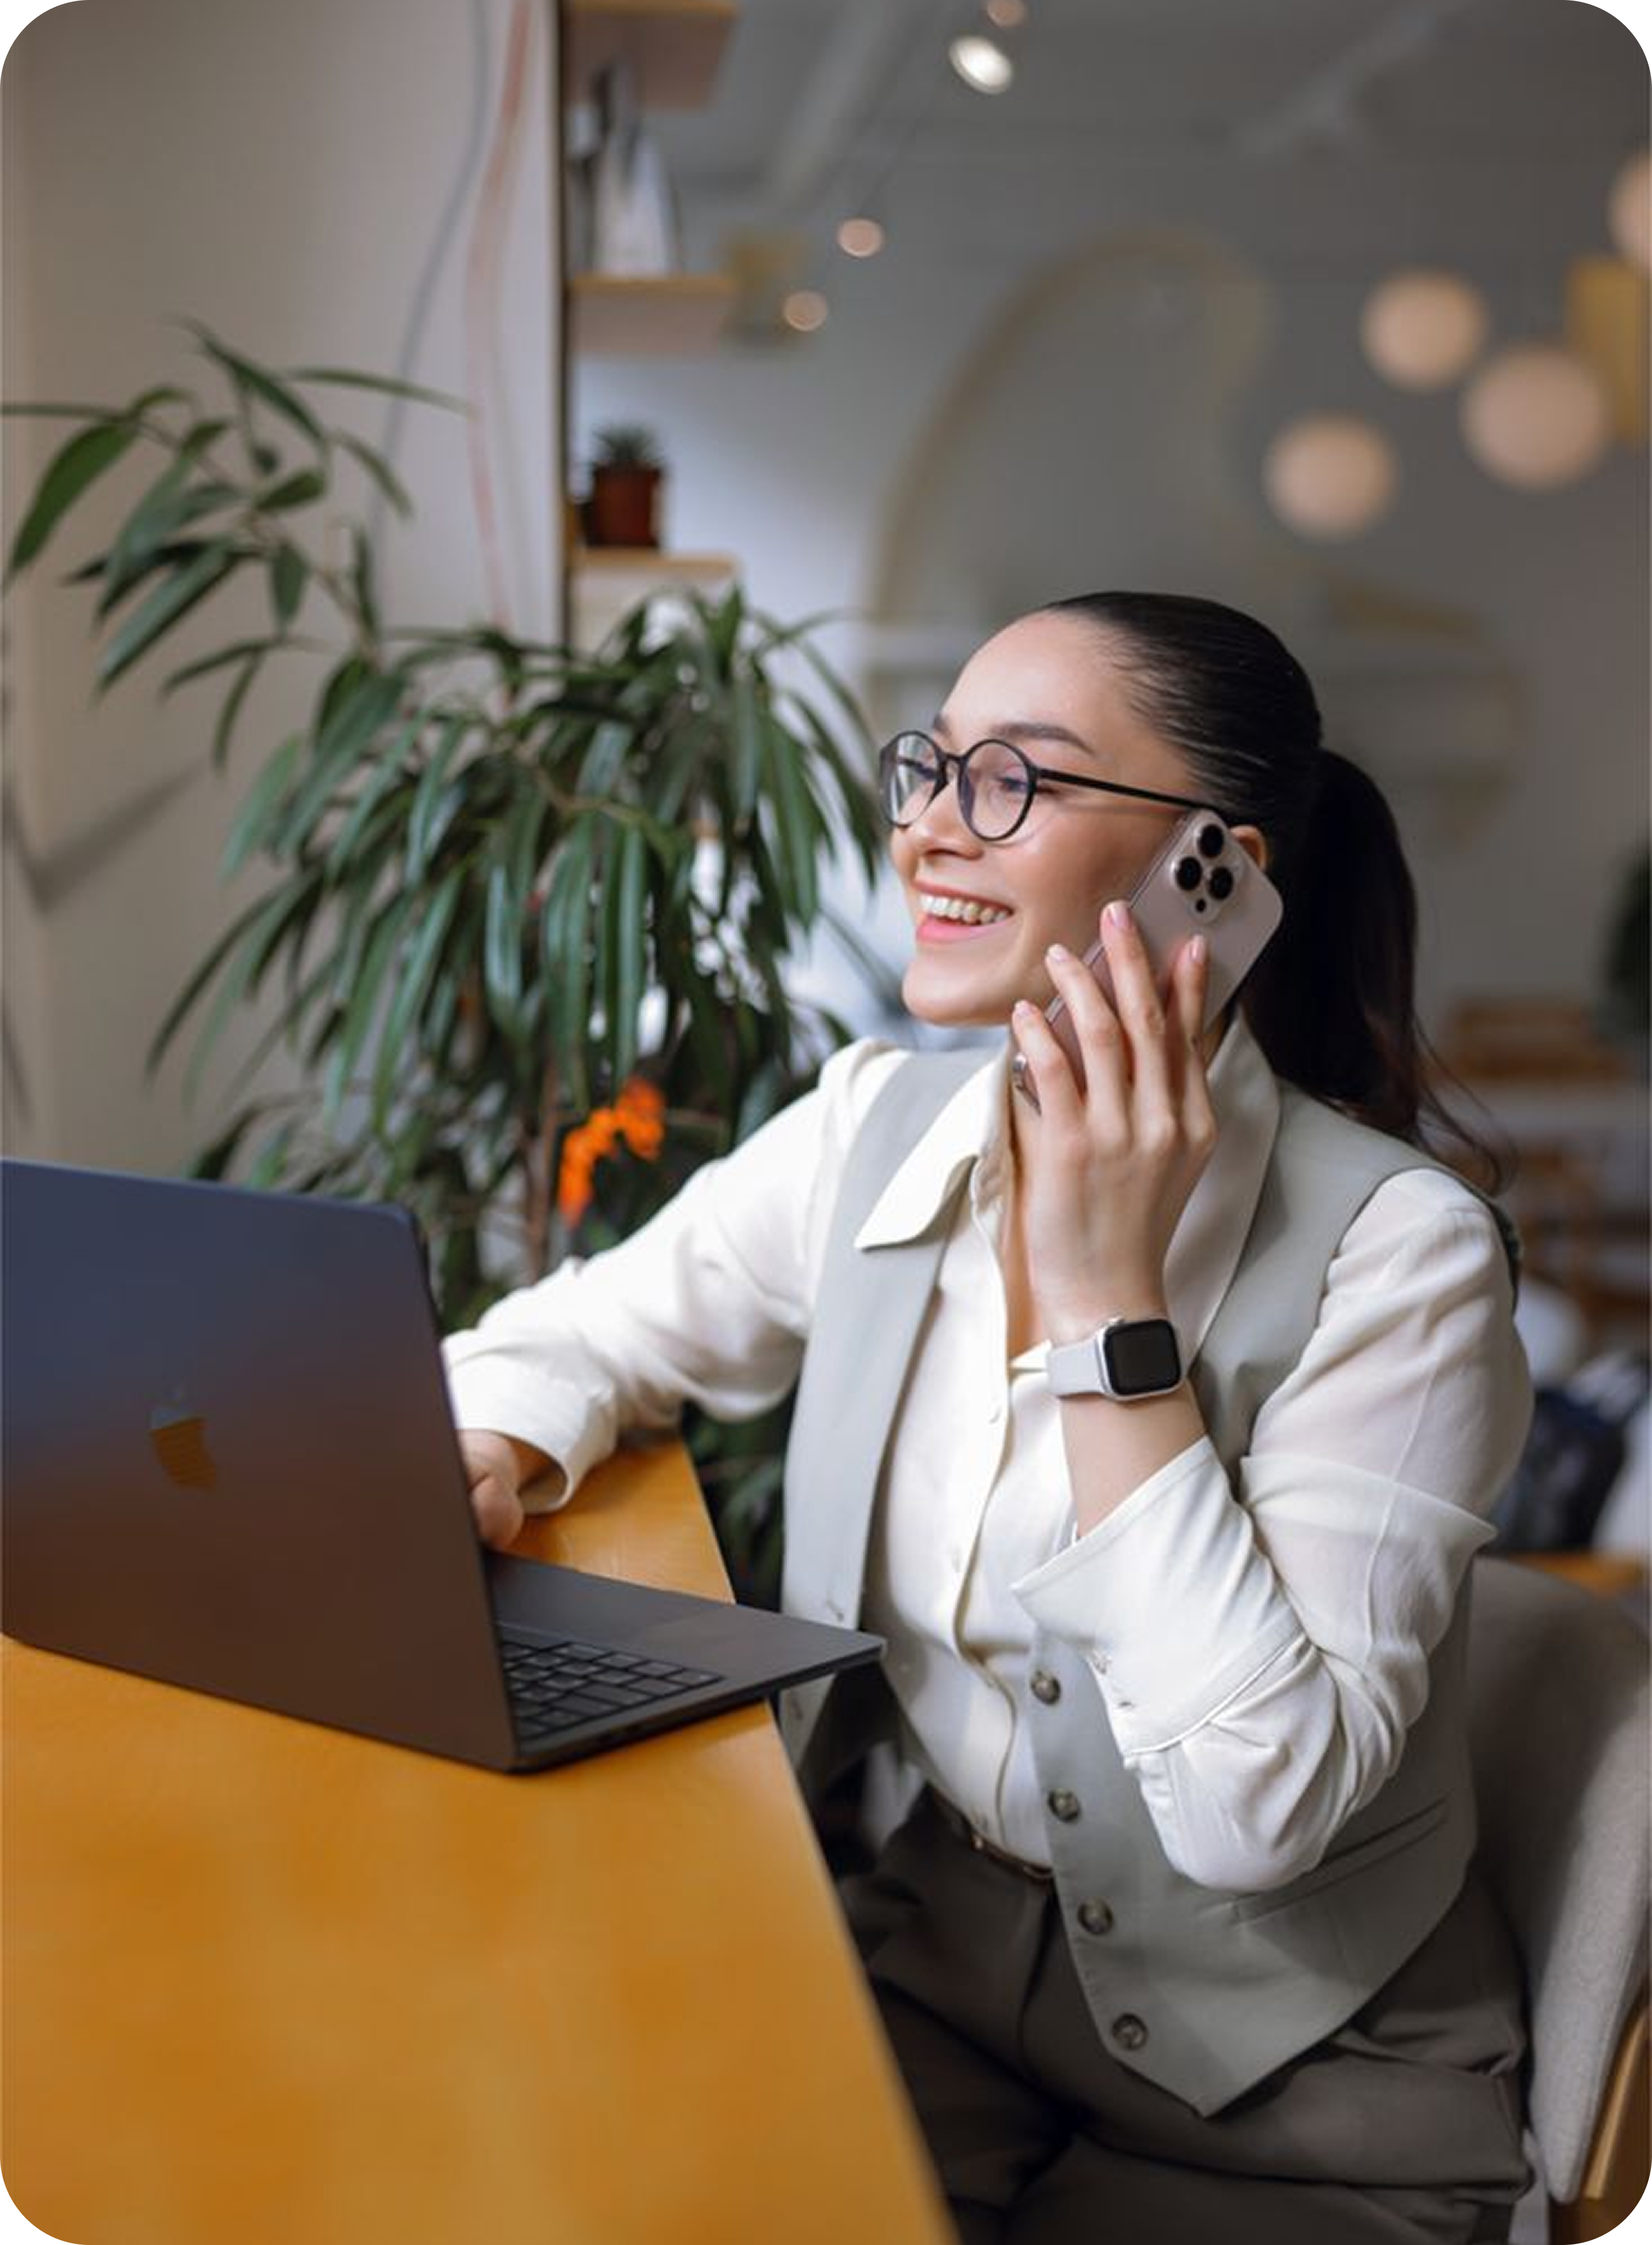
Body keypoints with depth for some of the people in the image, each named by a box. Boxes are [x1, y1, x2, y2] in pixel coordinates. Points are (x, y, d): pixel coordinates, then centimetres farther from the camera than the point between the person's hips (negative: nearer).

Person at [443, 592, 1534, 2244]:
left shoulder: (1393, 1249, -20)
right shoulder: (876, 1125, -4)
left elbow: (1261, 1808, -27)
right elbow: (575, 1336, 7)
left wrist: (1110, 1297, -29)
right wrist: (482, 1460, -15)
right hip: (936, 1950, 4)